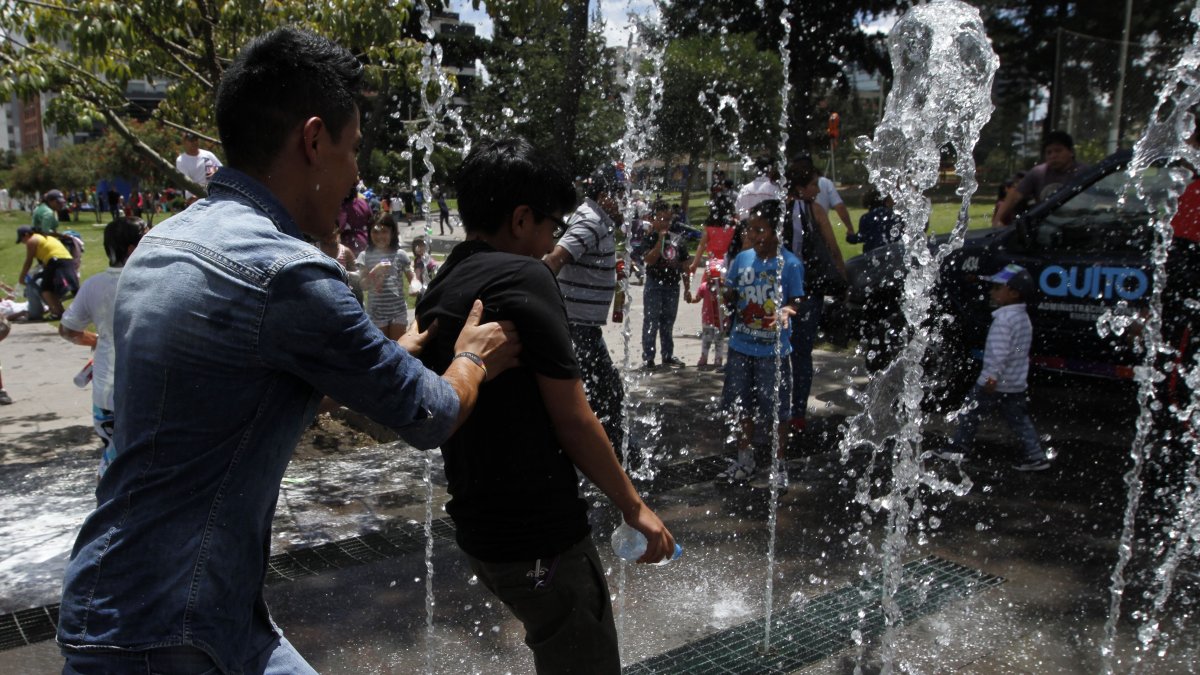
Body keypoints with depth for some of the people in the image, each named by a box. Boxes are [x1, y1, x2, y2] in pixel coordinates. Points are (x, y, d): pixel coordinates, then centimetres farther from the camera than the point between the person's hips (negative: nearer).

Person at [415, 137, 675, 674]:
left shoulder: (436, 294, 8)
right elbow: (573, 420, -17)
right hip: (541, 536, -9)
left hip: (478, 528, 9)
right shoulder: (523, 277, -17)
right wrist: (634, 508, -8)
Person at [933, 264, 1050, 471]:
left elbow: (1000, 352, -27)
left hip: (996, 383, -9)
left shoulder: (1004, 319, -18)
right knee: (1019, 419, 12)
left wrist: (992, 376, -30)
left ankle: (957, 449, 11)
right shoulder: (1023, 317, 13)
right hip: (1016, 384, 9)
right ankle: (1035, 456, 10)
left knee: (971, 411, 4)